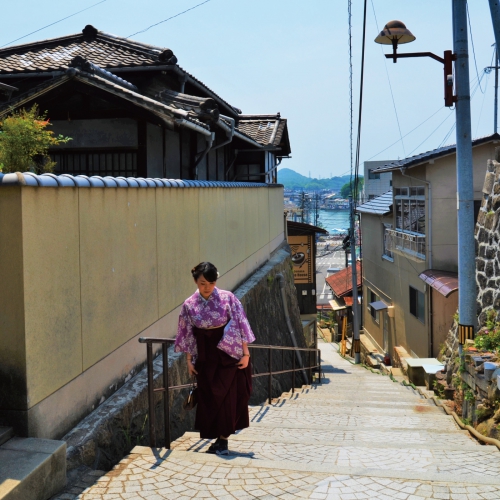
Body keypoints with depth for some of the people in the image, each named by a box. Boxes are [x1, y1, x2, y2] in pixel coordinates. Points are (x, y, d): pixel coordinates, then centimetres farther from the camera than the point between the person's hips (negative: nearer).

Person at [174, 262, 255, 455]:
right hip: (205, 356, 2)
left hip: (228, 353, -2)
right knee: (208, 395, 4)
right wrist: (189, 361, 4)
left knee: (227, 395, 0)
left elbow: (240, 325, -7)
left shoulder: (227, 298, -9)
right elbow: (187, 334, 4)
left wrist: (245, 353, -8)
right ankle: (219, 437, 17)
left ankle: (223, 438, 12)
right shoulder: (189, 305, -3)